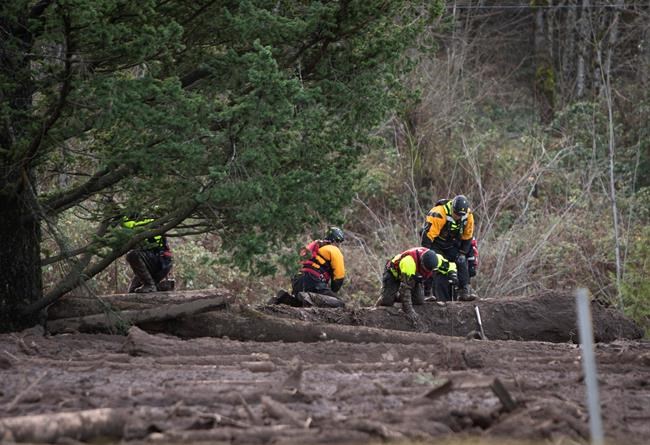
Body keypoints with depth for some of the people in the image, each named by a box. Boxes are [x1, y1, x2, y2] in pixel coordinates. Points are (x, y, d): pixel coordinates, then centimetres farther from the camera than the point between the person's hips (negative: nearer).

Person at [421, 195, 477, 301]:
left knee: (462, 262, -9)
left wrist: (462, 253, -1)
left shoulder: (468, 216, -13)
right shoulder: (439, 214, -32)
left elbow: (467, 237, 0)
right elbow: (428, 234, -29)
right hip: (436, 244, -5)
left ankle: (465, 291, -5)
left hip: (452, 245, 5)